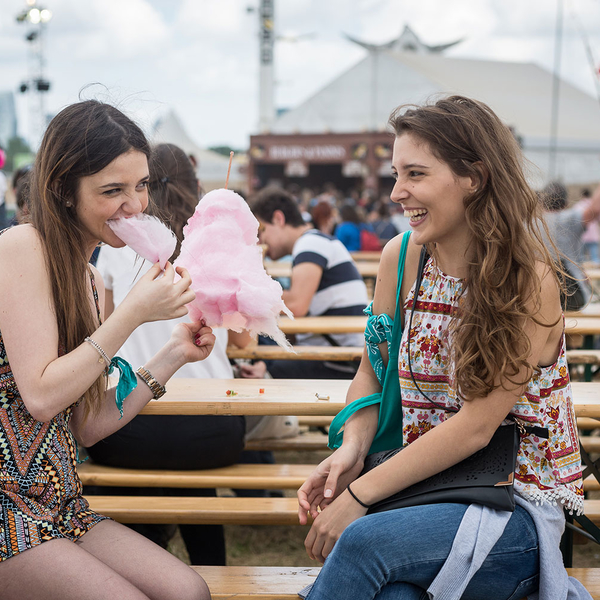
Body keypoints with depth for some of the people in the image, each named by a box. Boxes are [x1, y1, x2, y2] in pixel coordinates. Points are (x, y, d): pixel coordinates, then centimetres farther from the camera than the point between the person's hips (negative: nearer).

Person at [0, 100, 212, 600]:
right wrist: (133, 313, -16)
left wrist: (173, 356, 5)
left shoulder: (88, 281, 14)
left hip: (58, 504, 7)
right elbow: (42, 397, -18)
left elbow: (86, 429, 10)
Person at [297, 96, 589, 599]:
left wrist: (360, 494, -20)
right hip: (427, 486, 3)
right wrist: (352, 450, -10)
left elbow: (475, 427, -18)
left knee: (362, 542, -29)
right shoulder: (402, 257, 1)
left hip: (518, 507, -3)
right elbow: (372, 372, 11)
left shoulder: (530, 280, -14)